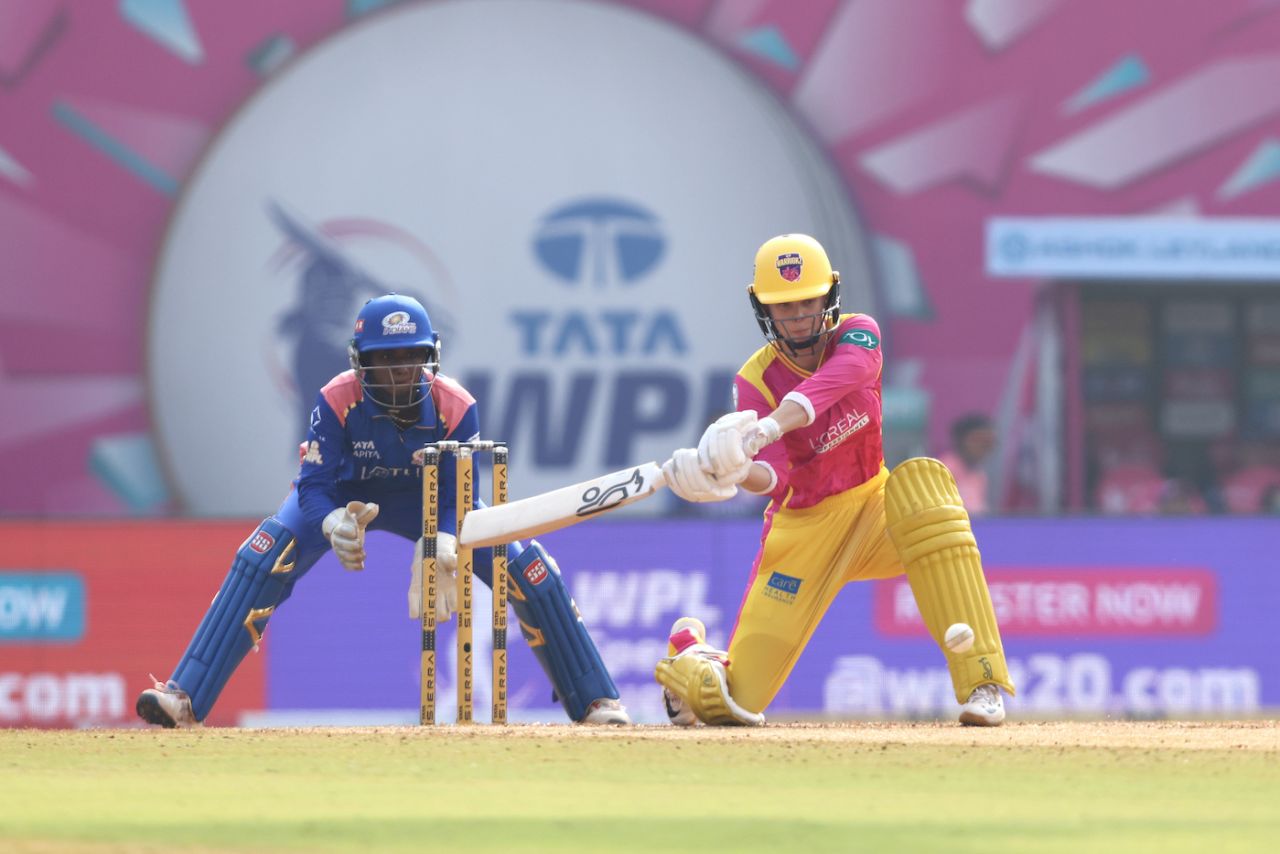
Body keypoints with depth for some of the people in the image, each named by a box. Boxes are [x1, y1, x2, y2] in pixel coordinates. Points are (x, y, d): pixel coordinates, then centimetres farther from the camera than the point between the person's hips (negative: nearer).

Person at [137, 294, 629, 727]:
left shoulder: (455, 407, -29)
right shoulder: (337, 401, -33)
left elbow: (459, 501, -24)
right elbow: (314, 489, -29)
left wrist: (441, 549, -46)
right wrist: (334, 524, -54)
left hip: (426, 502, 2)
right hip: (344, 497, -2)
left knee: (530, 569, -14)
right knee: (260, 561, -30)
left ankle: (594, 701, 6)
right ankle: (186, 698, -30)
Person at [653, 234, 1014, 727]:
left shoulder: (858, 336, -11)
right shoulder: (756, 382, -12)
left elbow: (834, 380, -35)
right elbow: (776, 480, -25)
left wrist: (766, 428, -52)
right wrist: (738, 472, -49)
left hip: (877, 505, 1)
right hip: (804, 528, -1)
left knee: (921, 481, -35)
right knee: (736, 701, -10)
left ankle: (981, 681, -35)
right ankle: (690, 649, 31)